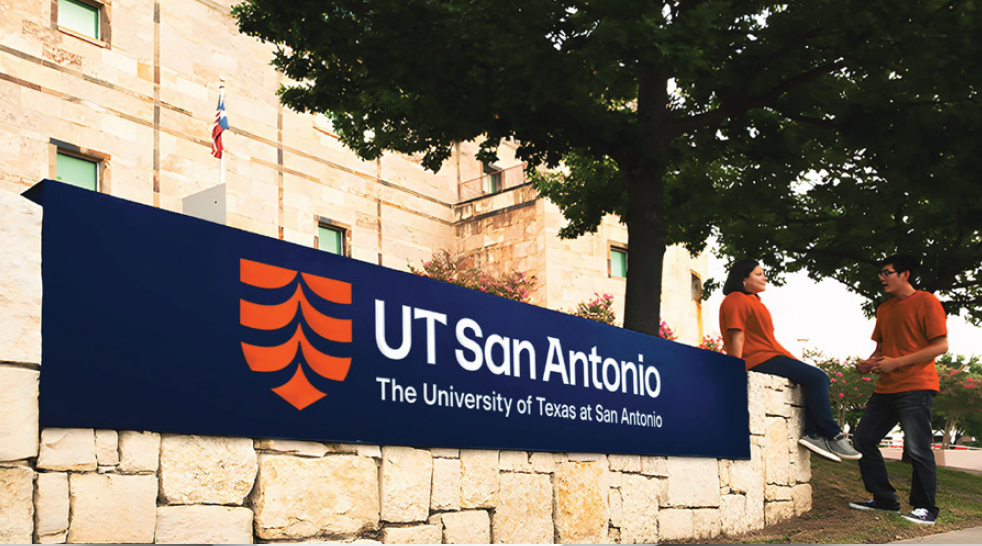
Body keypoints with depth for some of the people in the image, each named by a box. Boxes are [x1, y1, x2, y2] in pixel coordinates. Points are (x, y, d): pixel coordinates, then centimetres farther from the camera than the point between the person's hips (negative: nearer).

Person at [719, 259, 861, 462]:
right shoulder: (736, 300, -6)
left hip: (771, 355, 11)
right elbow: (737, 337, -14)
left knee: (819, 379, 1)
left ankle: (812, 432, -11)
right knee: (817, 378, -19)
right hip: (758, 360, -11)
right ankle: (832, 437, -14)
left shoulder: (753, 301, 25)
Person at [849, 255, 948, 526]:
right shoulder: (884, 309, 18)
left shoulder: (926, 302, -5)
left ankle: (925, 509, 5)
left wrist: (897, 362, -17)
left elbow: (941, 346, -11)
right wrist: (869, 363, 3)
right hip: (885, 389, 8)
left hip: (916, 387, -8)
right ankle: (884, 499, 16)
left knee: (917, 449, -9)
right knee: (863, 439, 5)